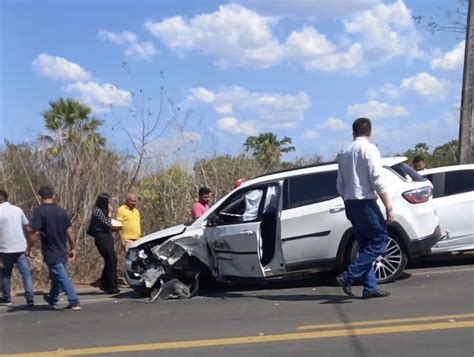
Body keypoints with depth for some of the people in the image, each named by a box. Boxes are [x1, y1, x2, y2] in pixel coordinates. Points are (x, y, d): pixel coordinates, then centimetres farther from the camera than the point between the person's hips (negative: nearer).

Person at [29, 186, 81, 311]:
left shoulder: (39, 211, -13)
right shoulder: (61, 211, 3)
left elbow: (36, 233, -18)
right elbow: (70, 232, 2)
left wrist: (29, 248, -5)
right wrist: (73, 248, 10)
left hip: (50, 253, -6)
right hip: (62, 252, 6)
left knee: (62, 278, -2)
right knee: (56, 276, 22)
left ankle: (74, 302, -4)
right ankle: (52, 300, 37)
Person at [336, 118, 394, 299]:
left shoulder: (344, 153, 14)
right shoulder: (369, 149, -8)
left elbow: (340, 185, 15)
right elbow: (377, 180, -16)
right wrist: (389, 207, -15)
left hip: (350, 204, 8)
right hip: (365, 202, -8)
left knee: (366, 246, 12)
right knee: (380, 240, -2)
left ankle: (370, 288, 10)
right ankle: (348, 276, -11)